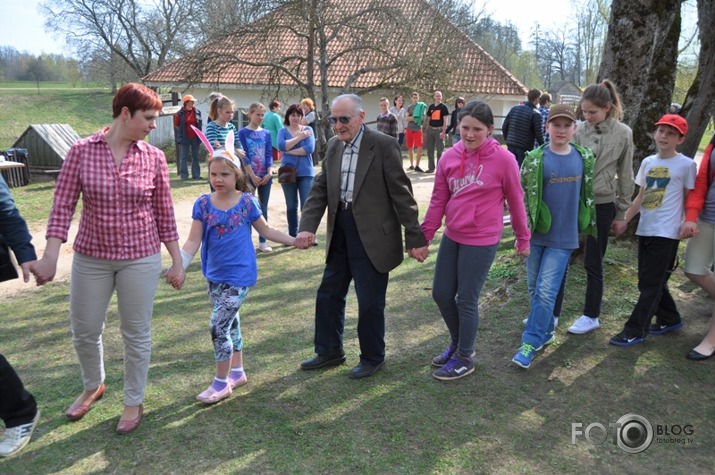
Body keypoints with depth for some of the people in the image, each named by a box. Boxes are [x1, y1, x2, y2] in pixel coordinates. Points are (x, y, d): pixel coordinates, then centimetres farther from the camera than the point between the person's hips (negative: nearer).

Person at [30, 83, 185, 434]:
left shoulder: (154, 158, -4)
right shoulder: (81, 151, -6)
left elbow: (164, 213, 1)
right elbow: (63, 206, -7)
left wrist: (176, 261, 3)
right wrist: (50, 256, -15)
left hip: (141, 259, -1)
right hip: (90, 258, 1)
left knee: (136, 333, 9)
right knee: (83, 332, 15)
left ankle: (134, 402, 30)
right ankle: (93, 386, 44)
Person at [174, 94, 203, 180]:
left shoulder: (197, 112, 3)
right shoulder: (180, 113, -5)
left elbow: (200, 124, 15)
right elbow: (176, 125, 4)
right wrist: (182, 132, 3)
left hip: (195, 138, 3)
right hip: (185, 138, -3)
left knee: (195, 156, 9)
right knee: (184, 157, 2)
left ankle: (196, 174, 15)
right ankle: (184, 175, 5)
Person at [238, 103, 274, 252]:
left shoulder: (266, 133, 9)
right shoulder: (243, 132, -2)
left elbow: (269, 154, 3)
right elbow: (244, 155, -8)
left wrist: (269, 172, -11)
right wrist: (253, 176, -15)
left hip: (265, 176, 4)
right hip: (249, 176, -4)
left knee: (263, 208, 8)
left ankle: (262, 241, 14)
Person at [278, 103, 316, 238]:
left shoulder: (308, 129, 4)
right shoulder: (283, 131, 6)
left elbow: (310, 148, -12)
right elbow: (281, 146, -14)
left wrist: (289, 151, -9)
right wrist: (299, 137, -13)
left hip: (305, 173, -1)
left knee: (306, 205, -7)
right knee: (291, 206, 9)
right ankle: (293, 236, 19)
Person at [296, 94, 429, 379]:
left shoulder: (384, 145, -11)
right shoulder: (333, 146, 8)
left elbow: (401, 193, -12)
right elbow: (319, 190, 6)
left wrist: (415, 238, -12)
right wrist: (307, 226, -9)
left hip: (372, 236, -6)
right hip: (340, 234, 7)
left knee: (369, 302, 4)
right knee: (329, 294, 16)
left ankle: (373, 358, 26)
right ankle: (329, 352, 35)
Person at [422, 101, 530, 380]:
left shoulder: (503, 159, -12)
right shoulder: (449, 157, 0)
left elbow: (515, 201, -2)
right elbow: (438, 200, 5)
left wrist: (523, 238, 5)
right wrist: (425, 235, 2)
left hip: (482, 241, -5)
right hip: (452, 237, 5)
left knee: (466, 300, 3)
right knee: (441, 294, 12)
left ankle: (464, 358, 25)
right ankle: (457, 342, 38)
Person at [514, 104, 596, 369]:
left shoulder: (584, 158, 2)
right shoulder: (534, 159, -6)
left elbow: (589, 196, 11)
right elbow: (522, 198, -3)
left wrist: (591, 228, 13)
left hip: (563, 238, 0)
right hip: (536, 234, 1)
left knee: (546, 291, -5)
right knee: (534, 288, 12)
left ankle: (531, 341, 6)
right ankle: (545, 331, 32)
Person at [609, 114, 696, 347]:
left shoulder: (686, 165, -5)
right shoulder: (648, 162, 10)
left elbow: (690, 199, -1)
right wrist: (624, 219, 11)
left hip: (666, 233, -6)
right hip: (645, 230, 6)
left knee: (651, 283, -3)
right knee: (648, 281, 14)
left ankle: (635, 331, 2)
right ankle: (669, 319, 33)